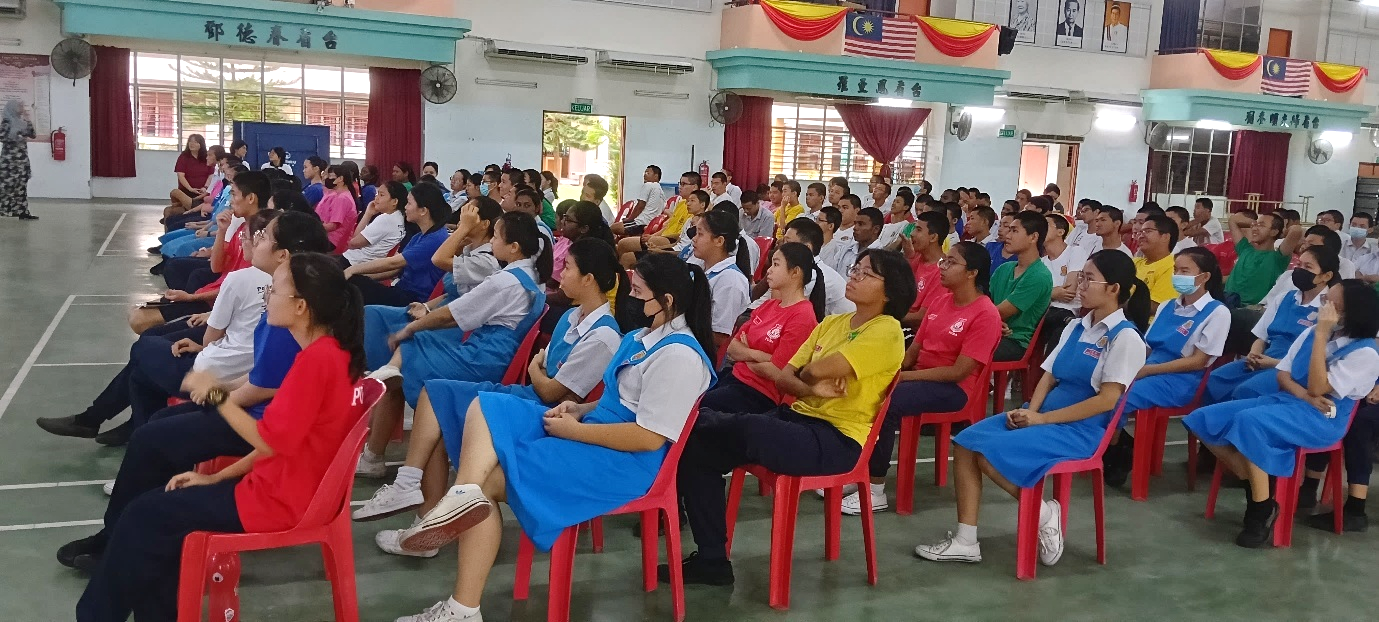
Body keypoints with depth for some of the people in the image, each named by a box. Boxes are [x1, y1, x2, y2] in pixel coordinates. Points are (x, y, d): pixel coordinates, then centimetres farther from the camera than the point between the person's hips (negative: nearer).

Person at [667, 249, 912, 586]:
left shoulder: (887, 332, -7)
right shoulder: (830, 323, 18)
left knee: (748, 428, -35)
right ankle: (711, 559, -4)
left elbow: (818, 370, -18)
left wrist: (805, 376, 4)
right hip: (797, 417, 8)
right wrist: (813, 388, -11)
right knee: (697, 444, -10)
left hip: (838, 440, -8)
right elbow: (785, 378, 10)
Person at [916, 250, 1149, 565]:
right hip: (1043, 416, 8)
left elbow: (1106, 400, -17)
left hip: (1081, 429, -8)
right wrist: (1030, 412, -10)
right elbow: (1048, 377, 12)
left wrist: (1041, 418, -17)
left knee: (990, 454, -26)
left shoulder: (1125, 338, -9)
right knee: (966, 442, -10)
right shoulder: (1075, 328, 14)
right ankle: (965, 540, -9)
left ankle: (1045, 513, -4)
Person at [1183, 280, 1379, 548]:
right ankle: (1254, 488, -7)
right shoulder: (1311, 332, 11)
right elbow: (1283, 374, 11)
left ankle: (1263, 510, -25)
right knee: (1206, 419, -12)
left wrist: (1321, 335, -19)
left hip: (1323, 418, -7)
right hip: (1286, 400, 8)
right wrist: (1305, 396, -11)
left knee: (1249, 421, -36)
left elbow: (1317, 388, -18)